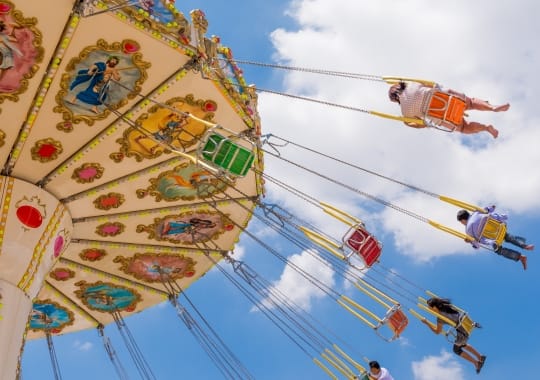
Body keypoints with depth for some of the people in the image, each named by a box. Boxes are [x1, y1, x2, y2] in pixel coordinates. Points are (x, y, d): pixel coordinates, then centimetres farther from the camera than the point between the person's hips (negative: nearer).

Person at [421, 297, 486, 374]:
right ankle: (480, 357, 37)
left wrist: (426, 323, -7)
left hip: (463, 331, -8)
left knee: (457, 349, 18)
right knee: (461, 344, 31)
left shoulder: (440, 318, -21)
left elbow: (437, 331, -11)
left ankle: (476, 363, 23)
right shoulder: (446, 305, -2)